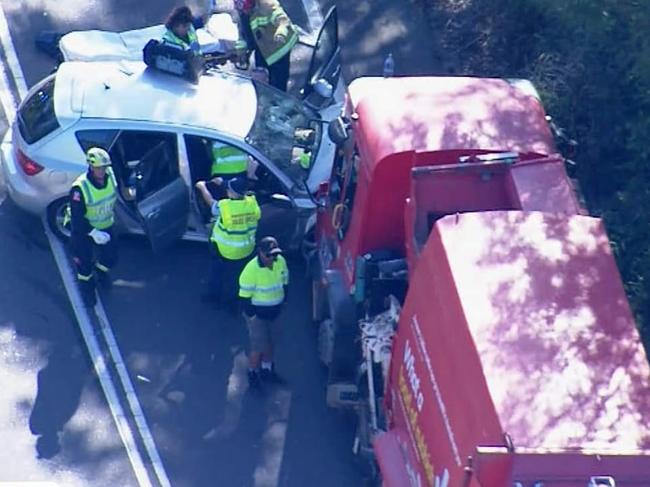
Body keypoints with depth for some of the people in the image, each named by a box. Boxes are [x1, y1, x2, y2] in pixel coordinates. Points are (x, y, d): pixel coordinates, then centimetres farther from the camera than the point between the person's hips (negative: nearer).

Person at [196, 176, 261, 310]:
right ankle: (230, 300, 39)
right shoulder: (252, 203, -19)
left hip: (223, 249, -3)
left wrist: (202, 187, 11)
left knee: (216, 272, 25)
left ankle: (213, 295, 43)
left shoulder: (224, 206, -29)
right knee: (234, 276, 23)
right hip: (244, 251, 3)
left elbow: (210, 201, -10)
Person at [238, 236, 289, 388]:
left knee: (270, 342, 22)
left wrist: (281, 303, 8)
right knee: (259, 346, 3)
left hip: (274, 312, 6)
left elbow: (284, 282, 7)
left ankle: (267, 369, 43)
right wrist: (251, 315, -16)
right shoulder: (252, 269, -28)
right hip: (257, 313, -6)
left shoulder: (281, 262, -10)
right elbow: (245, 294, -21)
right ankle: (253, 373, 27)